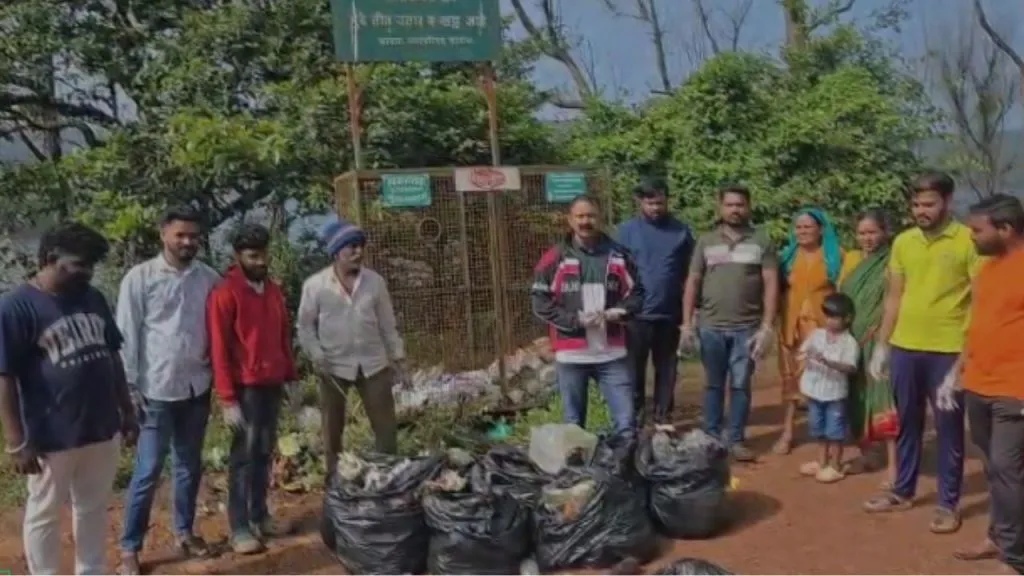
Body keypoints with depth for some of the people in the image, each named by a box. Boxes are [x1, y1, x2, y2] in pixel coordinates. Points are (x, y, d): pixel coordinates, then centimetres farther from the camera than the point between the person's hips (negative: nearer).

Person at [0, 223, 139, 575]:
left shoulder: (93, 299, 6)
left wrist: (127, 411, 13)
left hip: (103, 428, 6)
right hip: (51, 435, -6)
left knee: (94, 509, 18)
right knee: (44, 514, 12)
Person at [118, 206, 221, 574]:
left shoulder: (209, 279, 2)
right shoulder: (139, 278, -6)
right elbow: (127, 335, -6)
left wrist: (218, 369, -1)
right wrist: (130, 385, -8)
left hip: (197, 387, 4)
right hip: (157, 390, -3)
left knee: (190, 465, 15)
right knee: (148, 470, 0)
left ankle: (184, 531, 30)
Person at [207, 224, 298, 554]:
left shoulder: (273, 291, 12)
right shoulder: (225, 294, -10)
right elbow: (219, 350, -12)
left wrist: (291, 378, 12)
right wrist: (228, 399, -15)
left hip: (272, 385, 6)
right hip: (246, 388, -6)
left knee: (265, 453, 12)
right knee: (244, 455, -1)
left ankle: (259, 516, 23)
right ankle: (239, 528, 8)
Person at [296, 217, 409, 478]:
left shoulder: (375, 281, 1)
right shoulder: (315, 285, -6)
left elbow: (388, 325, 6)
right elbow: (305, 326, 0)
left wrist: (399, 360, 6)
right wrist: (317, 355, -13)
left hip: (373, 364, 2)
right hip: (334, 367, -2)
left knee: (387, 427, 3)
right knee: (333, 429, 9)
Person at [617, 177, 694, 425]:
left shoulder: (681, 231, 3)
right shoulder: (627, 230, 0)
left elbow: (690, 272, 7)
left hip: (670, 314, 1)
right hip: (636, 314, -1)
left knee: (666, 369, 11)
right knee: (635, 369, 8)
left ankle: (663, 417, 24)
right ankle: (634, 417, 20)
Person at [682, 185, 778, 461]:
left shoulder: (761, 241, 3)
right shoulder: (706, 241, 7)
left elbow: (771, 285, 0)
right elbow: (692, 283, 7)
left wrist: (766, 327, -7)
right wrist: (687, 324, 0)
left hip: (747, 328, -1)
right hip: (711, 327, 1)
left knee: (740, 385, 6)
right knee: (714, 385, 11)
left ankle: (736, 440, 17)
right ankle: (711, 438, 20)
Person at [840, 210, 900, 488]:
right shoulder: (851, 259, 13)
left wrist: (879, 333, -17)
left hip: (880, 341, -6)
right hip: (851, 340, 6)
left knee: (883, 398, -9)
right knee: (857, 398, 11)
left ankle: (893, 466, -6)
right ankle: (867, 454, 24)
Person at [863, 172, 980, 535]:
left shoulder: (968, 241, -7)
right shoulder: (903, 242, 7)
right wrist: (881, 345, 10)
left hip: (948, 351, -4)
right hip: (904, 348, 5)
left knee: (948, 429, 7)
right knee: (907, 424, 15)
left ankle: (948, 504, 19)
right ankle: (903, 492, 29)